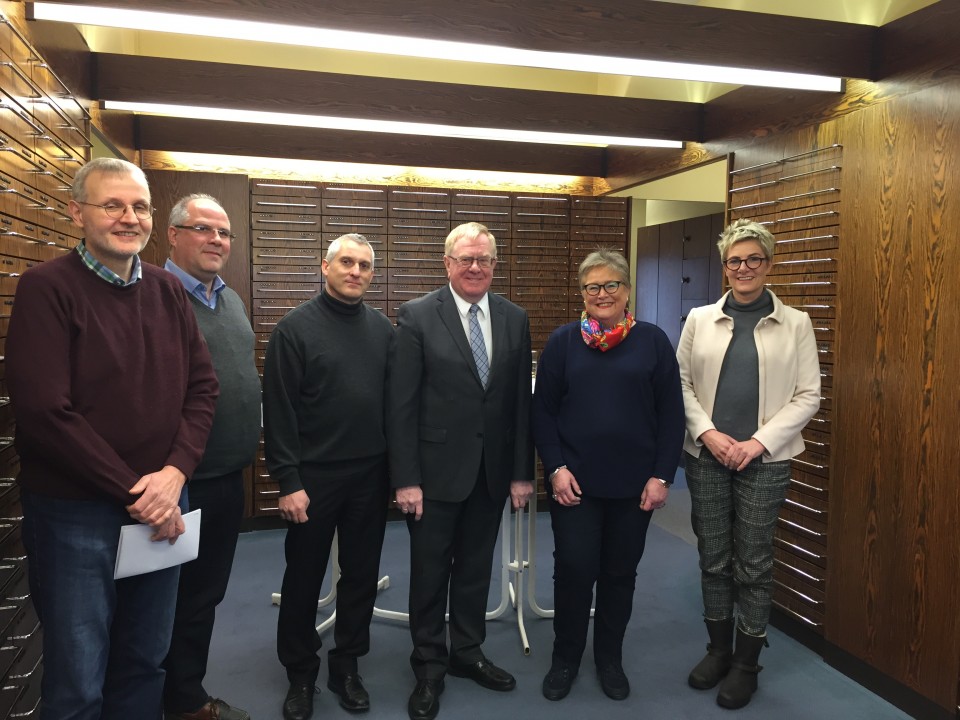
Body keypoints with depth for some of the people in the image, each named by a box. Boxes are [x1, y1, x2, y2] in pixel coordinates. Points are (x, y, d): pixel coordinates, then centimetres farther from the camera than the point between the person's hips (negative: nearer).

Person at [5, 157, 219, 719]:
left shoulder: (169, 291, 6)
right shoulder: (47, 289, -10)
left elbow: (202, 387, 5)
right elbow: (45, 411, -16)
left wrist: (175, 472, -10)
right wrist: (133, 491, -14)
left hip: (160, 510, 5)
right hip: (74, 513, -4)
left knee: (147, 663, 18)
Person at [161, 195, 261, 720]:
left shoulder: (230, 299, 12)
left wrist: (249, 443, 14)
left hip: (228, 478, 8)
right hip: (180, 483, -8)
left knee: (207, 594, 20)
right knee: (176, 598, 10)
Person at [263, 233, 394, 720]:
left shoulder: (384, 329, 5)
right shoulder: (294, 328, -7)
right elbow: (279, 411, -9)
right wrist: (288, 480, -13)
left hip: (371, 476, 4)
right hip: (313, 476, -3)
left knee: (361, 574, 13)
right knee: (304, 578, 11)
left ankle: (347, 666, 32)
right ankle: (300, 673, 30)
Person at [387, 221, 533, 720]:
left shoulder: (514, 319, 4)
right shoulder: (417, 316, -8)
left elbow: (522, 402, 4)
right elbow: (401, 404, -10)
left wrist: (522, 472, 2)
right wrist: (405, 479, -13)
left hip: (492, 471, 4)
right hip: (437, 469, -3)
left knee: (476, 568, 17)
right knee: (430, 572, 10)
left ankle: (467, 652, 37)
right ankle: (429, 666, 29)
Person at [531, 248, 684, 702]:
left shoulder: (652, 341, 0)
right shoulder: (563, 341, 1)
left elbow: (671, 414, 0)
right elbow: (542, 410, 1)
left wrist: (662, 475, -5)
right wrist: (555, 468, -8)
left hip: (635, 483, 1)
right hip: (574, 481, 0)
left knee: (620, 573, 13)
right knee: (573, 570, 4)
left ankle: (610, 659, 33)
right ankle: (565, 659, 26)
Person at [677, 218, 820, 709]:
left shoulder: (795, 324, 2)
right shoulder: (700, 319, 6)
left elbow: (808, 395, -1)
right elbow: (681, 382, 4)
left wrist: (759, 441, -11)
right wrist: (706, 432, -10)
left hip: (764, 460, -1)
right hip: (706, 456, 2)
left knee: (753, 564, 6)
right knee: (713, 559, 11)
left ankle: (746, 663, 23)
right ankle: (719, 649, 29)